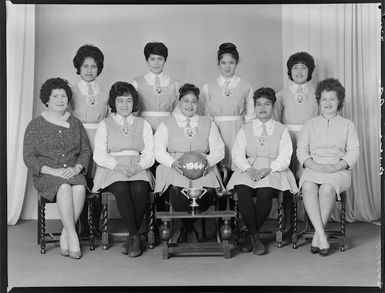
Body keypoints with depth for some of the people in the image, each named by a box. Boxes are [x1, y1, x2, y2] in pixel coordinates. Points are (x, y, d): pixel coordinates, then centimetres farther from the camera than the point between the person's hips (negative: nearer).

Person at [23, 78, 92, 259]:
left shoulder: (75, 123, 14)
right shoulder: (36, 125, 5)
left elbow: (86, 150, 12)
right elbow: (28, 156, 0)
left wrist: (76, 168, -8)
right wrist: (52, 170, -14)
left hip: (73, 173, 2)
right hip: (46, 175, -2)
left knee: (79, 188, -32)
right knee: (64, 187, -35)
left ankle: (65, 235, -19)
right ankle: (72, 235, -28)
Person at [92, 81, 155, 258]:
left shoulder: (143, 125, 17)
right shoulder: (104, 125, 13)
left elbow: (149, 155, 7)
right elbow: (99, 155, 3)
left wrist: (138, 166, -15)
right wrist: (117, 165, -16)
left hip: (138, 170, 1)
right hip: (111, 170, -1)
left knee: (139, 189, -32)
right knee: (121, 189, -34)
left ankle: (131, 237, -17)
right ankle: (136, 236, -23)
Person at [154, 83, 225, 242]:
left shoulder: (208, 124, 21)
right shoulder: (166, 124, 16)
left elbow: (218, 149, 11)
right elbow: (158, 150, 4)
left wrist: (208, 162, -12)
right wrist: (173, 163, -17)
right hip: (175, 169, -1)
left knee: (208, 192, -31)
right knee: (177, 190, -35)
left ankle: (187, 228, -4)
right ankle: (189, 228, -7)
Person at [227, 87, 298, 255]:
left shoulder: (281, 130, 11)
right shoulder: (245, 129, 15)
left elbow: (284, 158, 1)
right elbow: (237, 154, 4)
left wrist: (267, 169, -17)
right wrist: (249, 169, -16)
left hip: (273, 170, -1)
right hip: (248, 170, 1)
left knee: (265, 193, -33)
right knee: (242, 191, -31)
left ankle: (252, 235, -14)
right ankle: (255, 237, -18)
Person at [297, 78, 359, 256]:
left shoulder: (347, 125, 15)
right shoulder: (310, 124, 19)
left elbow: (354, 152, 6)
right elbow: (301, 149, 11)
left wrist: (337, 166, -12)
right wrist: (312, 165, -10)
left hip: (339, 170, -1)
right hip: (313, 168, 1)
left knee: (327, 188, -36)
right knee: (308, 186, -34)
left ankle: (316, 237, -25)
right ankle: (322, 236, -35)